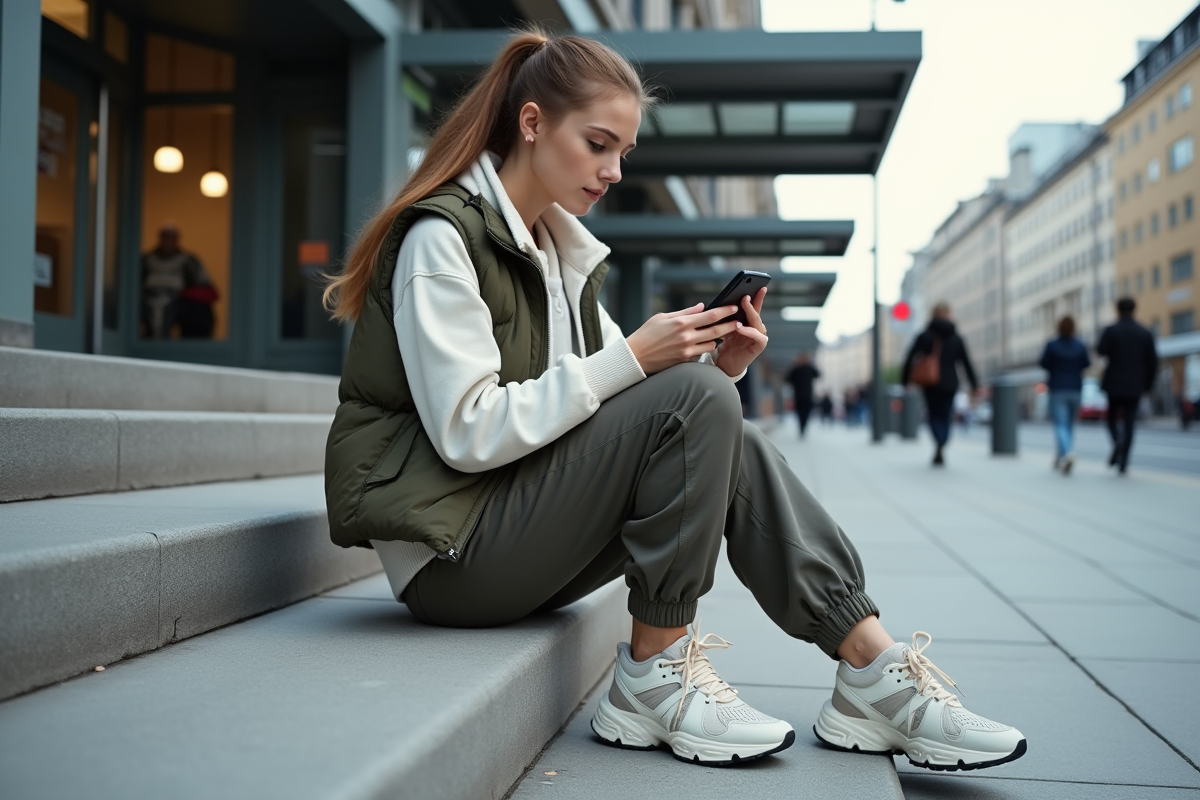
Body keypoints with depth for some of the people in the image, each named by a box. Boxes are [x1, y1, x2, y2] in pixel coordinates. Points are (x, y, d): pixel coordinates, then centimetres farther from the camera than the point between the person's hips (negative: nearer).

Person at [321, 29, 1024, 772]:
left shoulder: (561, 249, 14)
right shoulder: (440, 236, -12)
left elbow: (610, 400, 11)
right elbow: (467, 433, -21)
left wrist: (716, 367, -7)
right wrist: (630, 359, -22)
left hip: (519, 532, 8)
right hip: (450, 552, -8)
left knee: (734, 447, -9)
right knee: (697, 402, -21)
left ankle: (876, 673, -8)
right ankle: (656, 679, -13)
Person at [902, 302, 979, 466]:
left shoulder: (924, 336, -2)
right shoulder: (957, 338, 3)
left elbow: (910, 358, -7)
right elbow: (967, 363, 2)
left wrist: (905, 380, 1)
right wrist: (975, 384, 6)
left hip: (930, 384, -1)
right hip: (949, 385, 2)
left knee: (934, 416, 8)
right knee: (945, 417, 14)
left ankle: (940, 443, -22)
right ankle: (940, 454, 3)